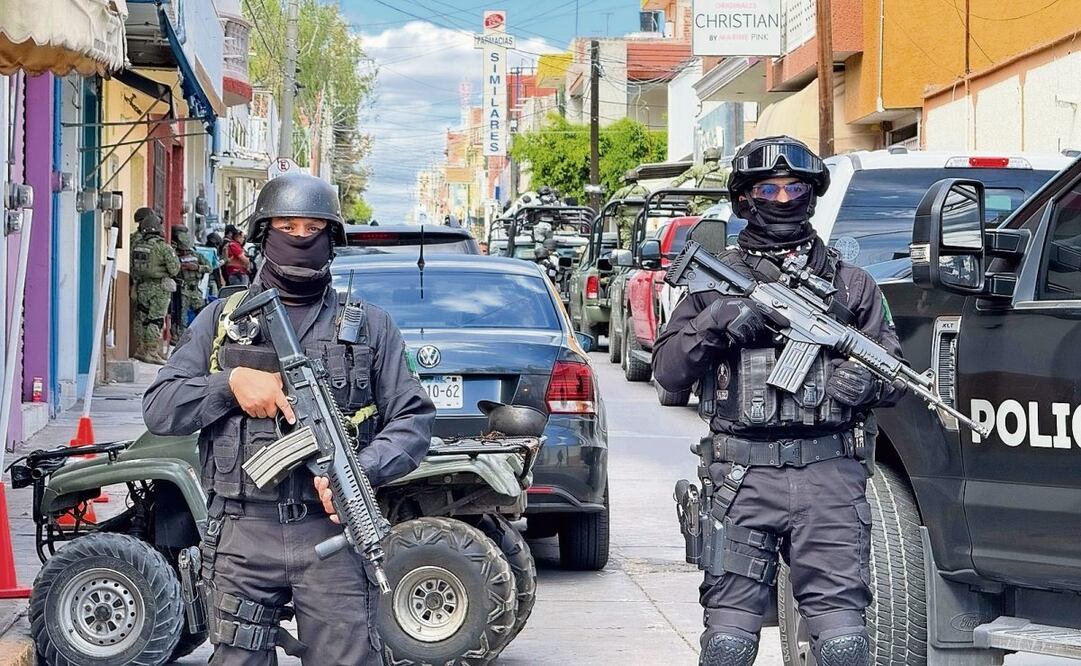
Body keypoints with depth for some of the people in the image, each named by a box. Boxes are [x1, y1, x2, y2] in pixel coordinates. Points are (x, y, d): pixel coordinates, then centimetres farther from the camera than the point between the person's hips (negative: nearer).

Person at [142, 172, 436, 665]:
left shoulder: (368, 325, 10)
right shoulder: (221, 319, 13)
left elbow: (412, 420, 5)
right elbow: (158, 409, 8)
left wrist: (361, 471, -14)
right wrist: (233, 381, -8)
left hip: (334, 533, -1)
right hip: (242, 536, 1)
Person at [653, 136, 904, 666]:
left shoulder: (850, 284, 15)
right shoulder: (717, 281, 12)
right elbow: (668, 371, 7)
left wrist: (869, 380, -6)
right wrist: (716, 323, -9)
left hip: (830, 481, 1)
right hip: (743, 481, 0)